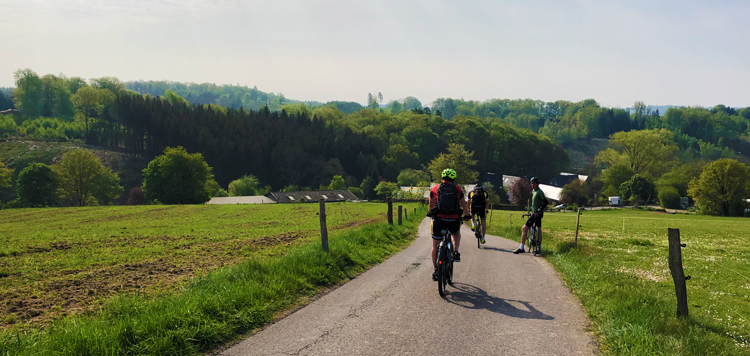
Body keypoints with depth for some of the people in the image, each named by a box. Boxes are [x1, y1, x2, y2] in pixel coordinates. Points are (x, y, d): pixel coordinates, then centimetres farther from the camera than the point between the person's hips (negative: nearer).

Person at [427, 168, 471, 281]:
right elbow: (464, 206, 20)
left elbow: (431, 206, 26)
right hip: (454, 220, 0)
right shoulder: (457, 189, 8)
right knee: (456, 233, 35)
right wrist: (467, 216, 40)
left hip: (439, 220, 0)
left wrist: (431, 214, 47)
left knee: (435, 246, 14)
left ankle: (435, 271, 14)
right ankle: (456, 252, 14)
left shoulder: (434, 189, 9)